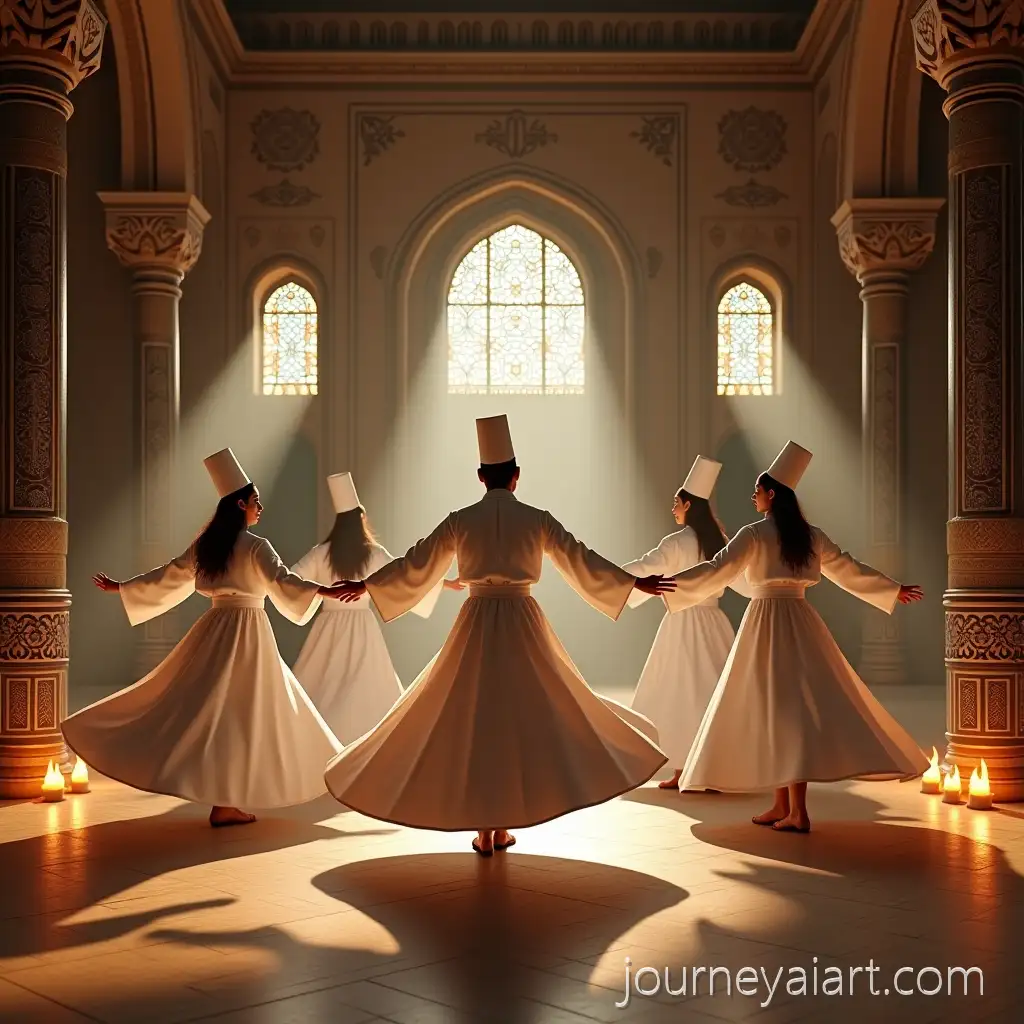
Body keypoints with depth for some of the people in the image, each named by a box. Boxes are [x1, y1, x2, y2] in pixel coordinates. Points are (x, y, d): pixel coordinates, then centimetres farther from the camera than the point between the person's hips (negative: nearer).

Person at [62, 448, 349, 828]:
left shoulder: (205, 546, 8)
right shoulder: (256, 546, -11)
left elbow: (165, 577, 16)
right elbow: (282, 581, -25)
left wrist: (119, 587, 29)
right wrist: (328, 591, -33)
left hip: (215, 628, 6)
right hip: (247, 631, -6)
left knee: (211, 707, 13)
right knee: (235, 713, -2)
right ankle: (225, 804, 1)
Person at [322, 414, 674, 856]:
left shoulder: (459, 520, 1)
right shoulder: (537, 519, -1)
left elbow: (414, 564, 7)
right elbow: (581, 559, 5)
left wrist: (367, 585, 21)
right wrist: (636, 582, 15)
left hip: (476, 623, 1)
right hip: (522, 624, -1)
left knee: (472, 722, 6)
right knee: (523, 719, 9)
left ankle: (482, 830, 8)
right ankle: (503, 825, 9)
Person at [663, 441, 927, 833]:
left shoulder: (754, 534, -7)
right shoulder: (812, 536, 10)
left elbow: (717, 570, -14)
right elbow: (850, 570, 17)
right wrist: (894, 590, 31)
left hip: (767, 621, -5)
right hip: (800, 621, 5)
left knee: (776, 711, -2)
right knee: (805, 704, 6)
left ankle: (794, 810, -3)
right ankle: (786, 807, 5)